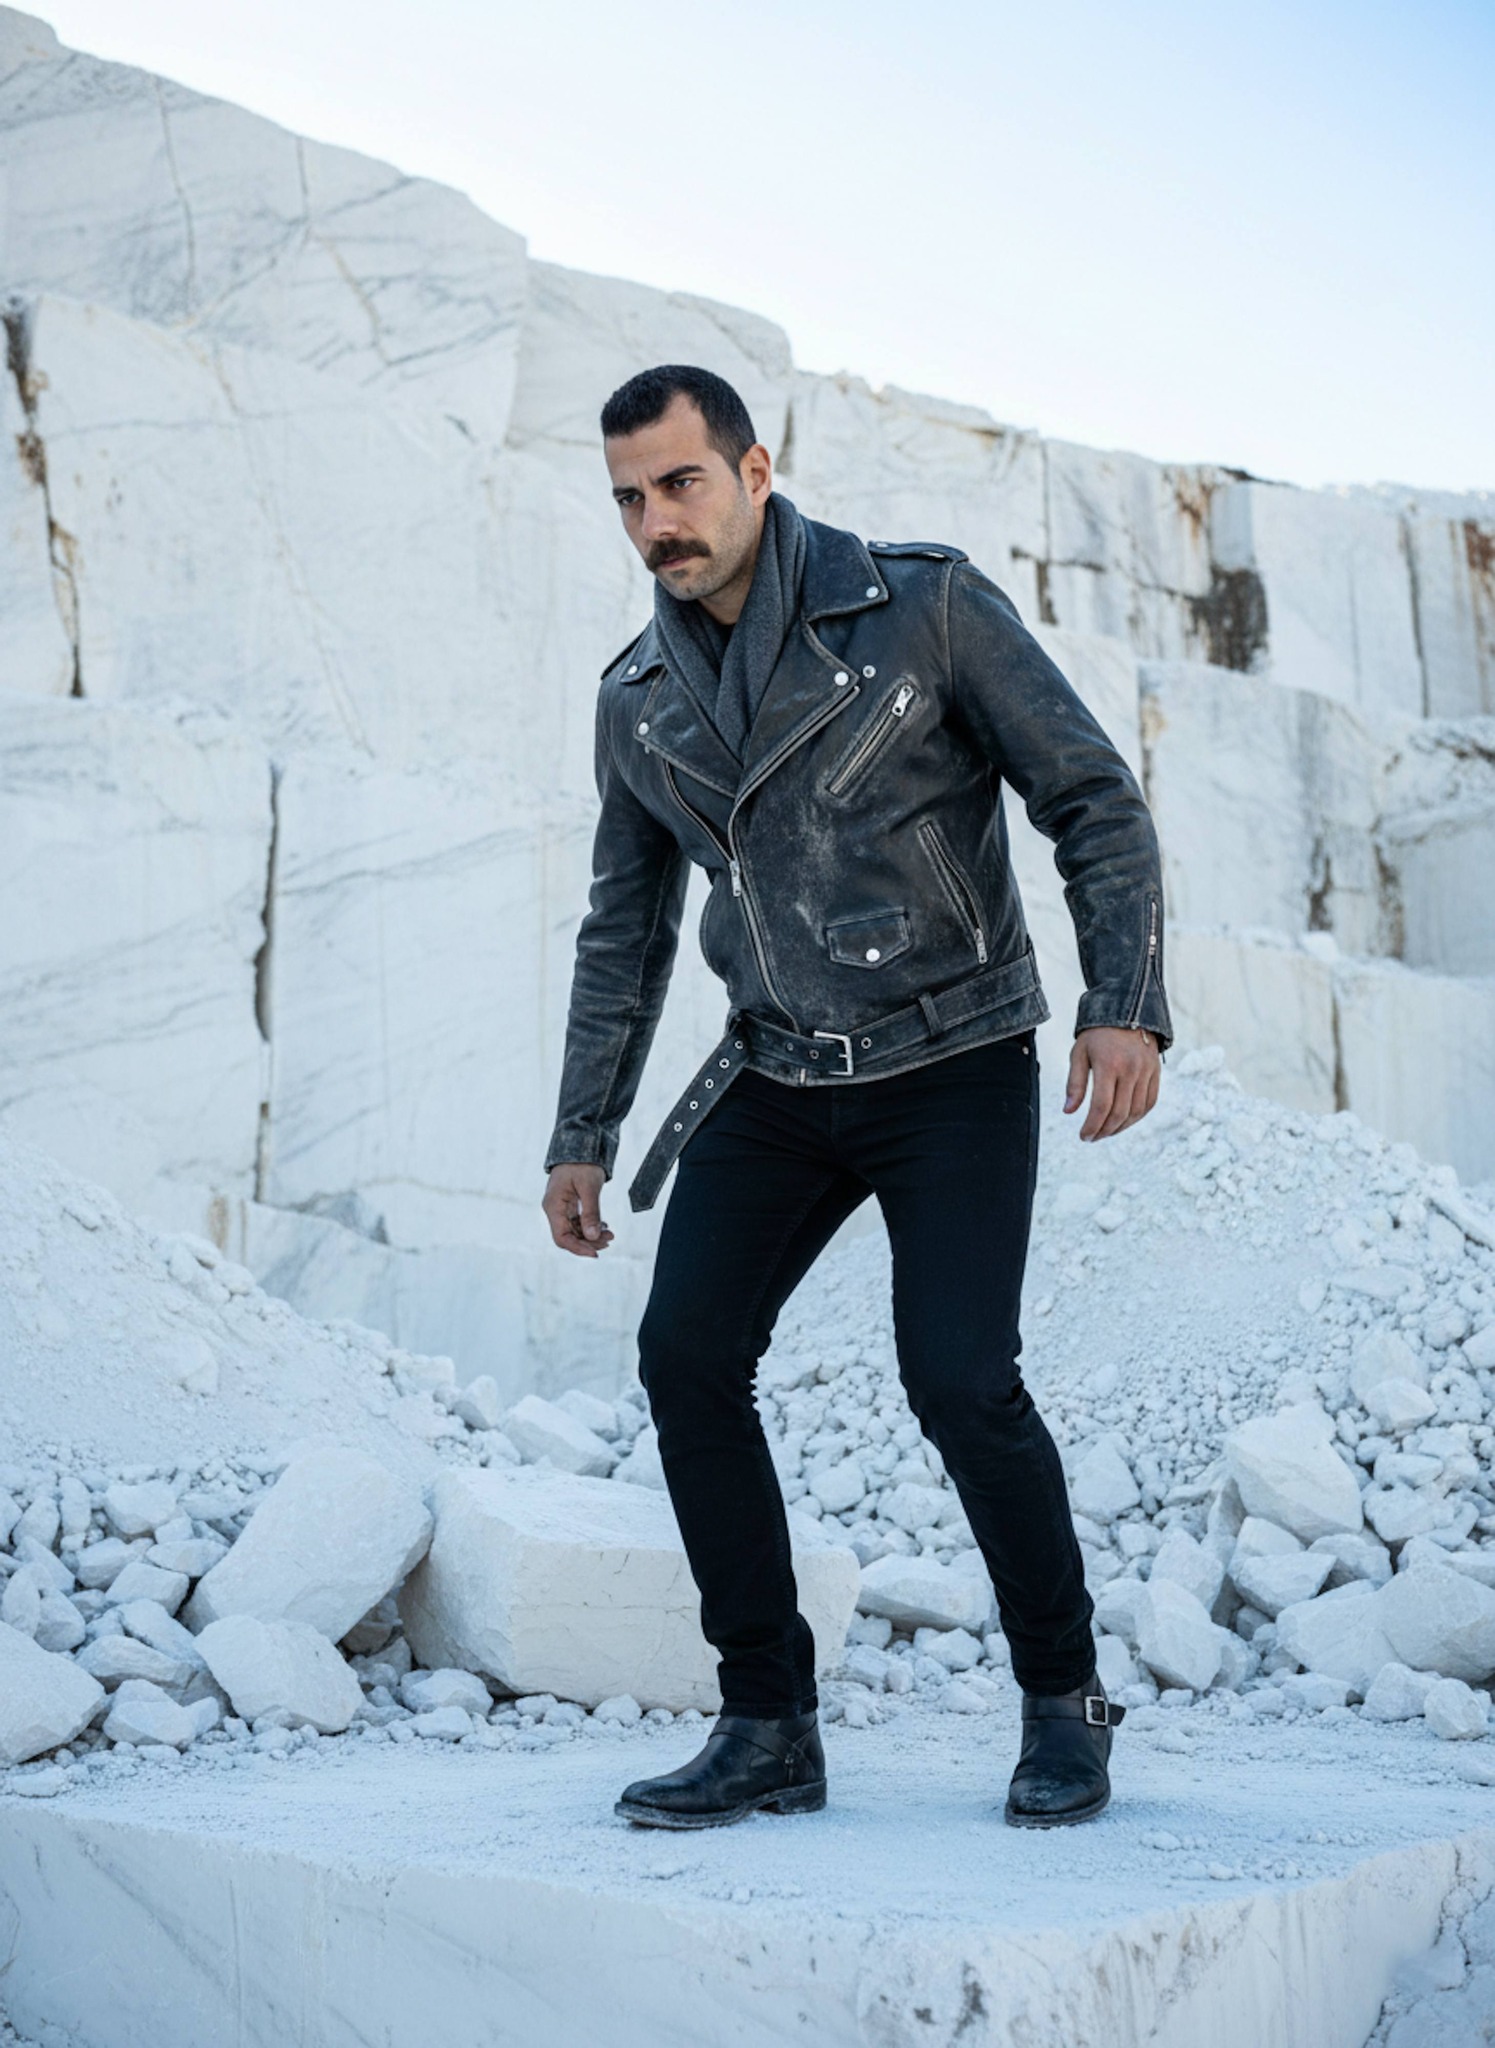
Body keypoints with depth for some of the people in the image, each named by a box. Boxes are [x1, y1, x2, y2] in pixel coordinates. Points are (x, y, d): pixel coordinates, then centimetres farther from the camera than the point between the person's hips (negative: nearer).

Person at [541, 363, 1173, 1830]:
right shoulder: (638, 698, 5)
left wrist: (1127, 1005, -21)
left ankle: (1064, 1698, 7)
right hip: (779, 1079, 5)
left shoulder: (926, 606, -9)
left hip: (954, 1065, -5)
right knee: (686, 1353, -9)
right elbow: (624, 928, 14)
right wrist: (583, 1134, 12)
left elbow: (1095, 801, -8)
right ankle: (770, 1729, 3)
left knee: (957, 1376, -17)